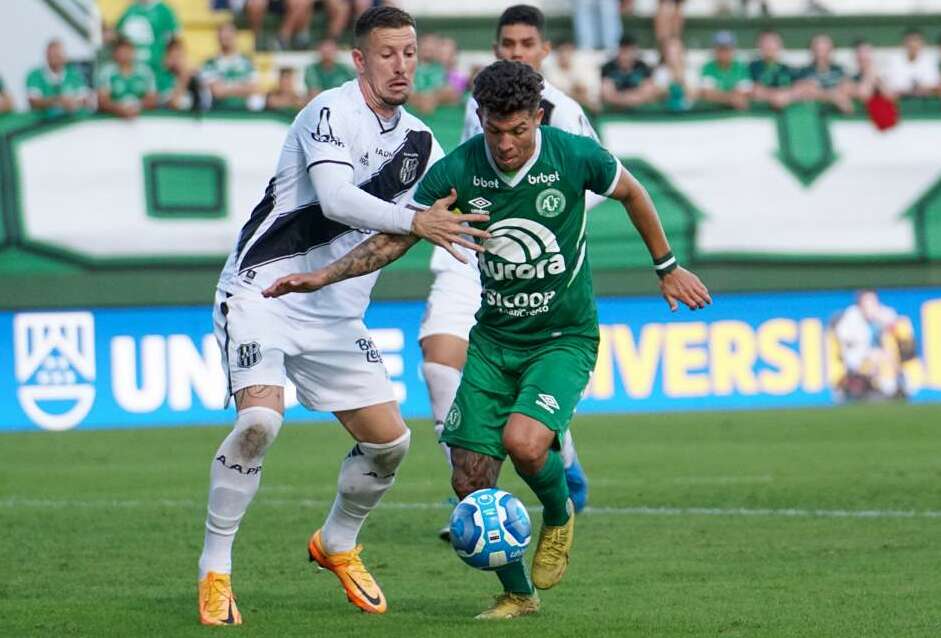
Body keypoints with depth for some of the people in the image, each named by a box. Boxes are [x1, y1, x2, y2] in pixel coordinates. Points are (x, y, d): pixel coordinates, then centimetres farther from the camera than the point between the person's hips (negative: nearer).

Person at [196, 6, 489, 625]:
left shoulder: (418, 140, 7)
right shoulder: (332, 112, -15)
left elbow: (459, 215, 20)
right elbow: (334, 198, -31)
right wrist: (414, 221, -42)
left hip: (336, 315, 7)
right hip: (263, 290, -7)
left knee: (390, 440, 3)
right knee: (260, 421, -27)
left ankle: (337, 544, 31)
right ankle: (214, 572, -13)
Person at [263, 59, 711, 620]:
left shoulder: (575, 157, -15)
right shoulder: (457, 172, -11)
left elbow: (631, 193, 7)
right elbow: (395, 238, 1)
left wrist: (667, 268, 17)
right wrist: (322, 276, -10)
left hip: (564, 337, -3)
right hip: (492, 338, 3)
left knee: (523, 441, -29)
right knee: (471, 482, -4)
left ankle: (559, 516, 6)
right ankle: (517, 594, 20)